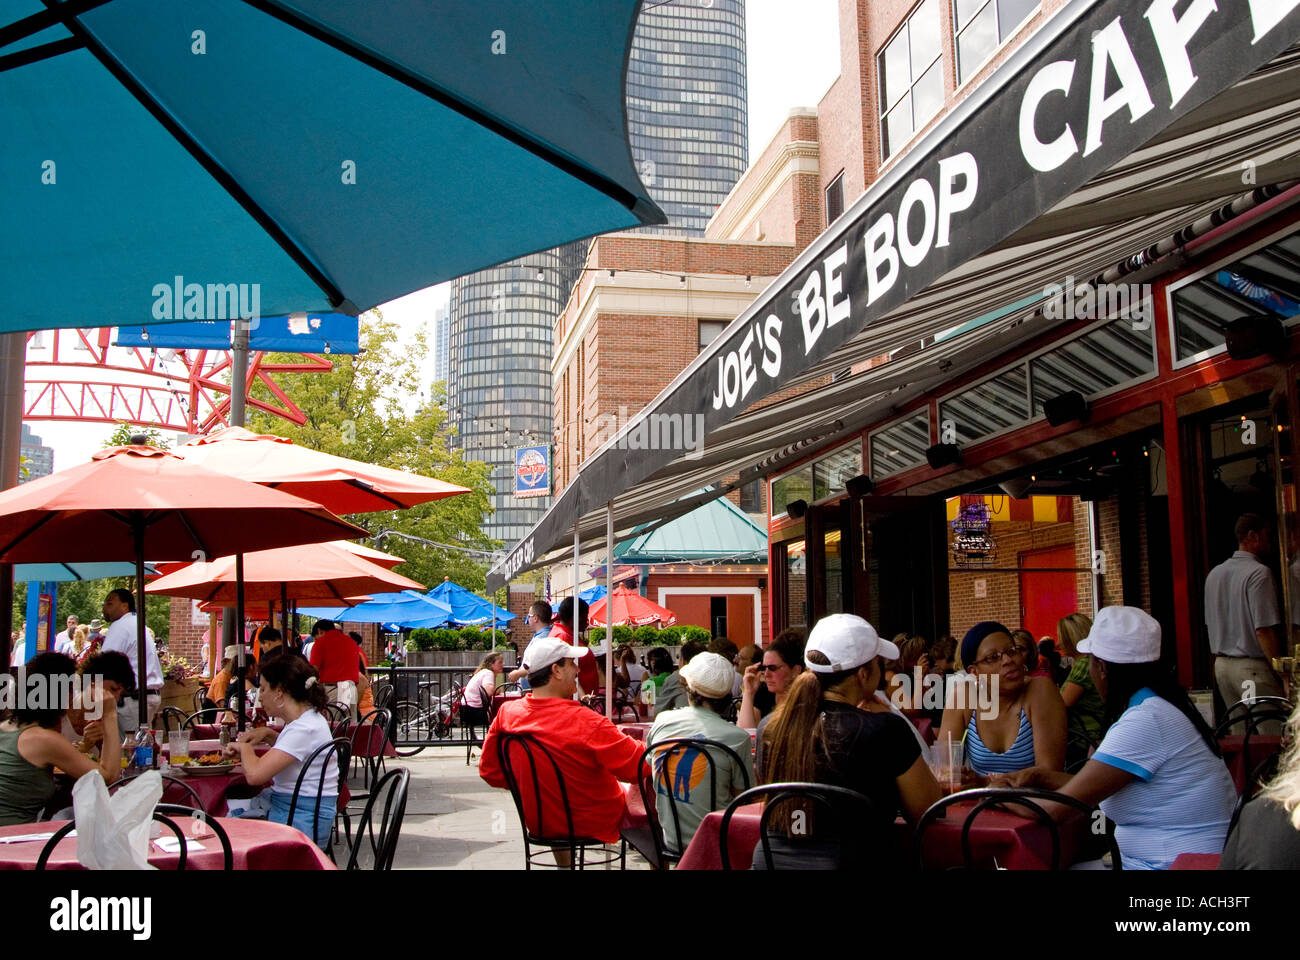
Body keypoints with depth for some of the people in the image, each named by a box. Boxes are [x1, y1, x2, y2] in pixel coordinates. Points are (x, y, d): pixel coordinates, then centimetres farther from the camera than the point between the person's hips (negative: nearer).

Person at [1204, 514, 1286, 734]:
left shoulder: (1214, 574, 11)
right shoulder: (1259, 573, -13)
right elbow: (1264, 631, -18)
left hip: (1221, 665, 8)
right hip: (1253, 666, -8)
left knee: (1240, 736, 12)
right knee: (1274, 736, -4)